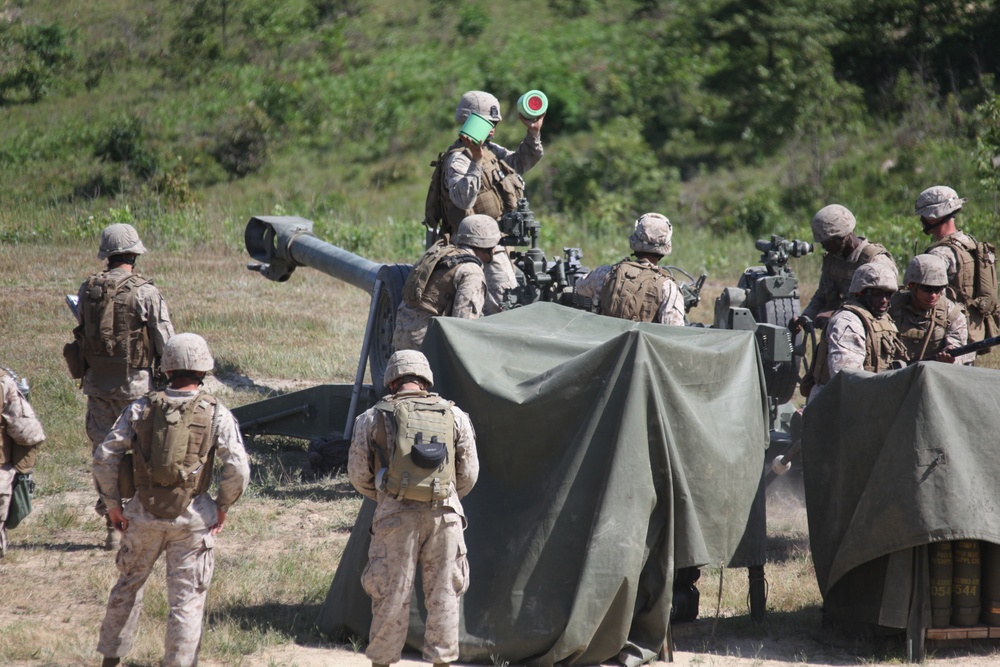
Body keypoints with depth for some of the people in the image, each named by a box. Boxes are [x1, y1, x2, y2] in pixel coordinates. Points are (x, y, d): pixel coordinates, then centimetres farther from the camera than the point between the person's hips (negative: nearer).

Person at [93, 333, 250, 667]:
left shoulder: (142, 408, -1)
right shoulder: (216, 414, -7)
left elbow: (105, 456, -3)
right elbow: (238, 468, -14)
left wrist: (113, 504, 6)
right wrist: (223, 507, 0)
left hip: (144, 514, 2)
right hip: (192, 520, -2)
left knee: (129, 584, 21)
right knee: (187, 598, 6)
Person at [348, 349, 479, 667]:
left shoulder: (374, 418, 3)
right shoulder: (454, 416, 8)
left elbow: (358, 474, 7)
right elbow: (469, 474, 11)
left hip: (397, 515, -1)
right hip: (445, 514, 1)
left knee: (391, 597, 5)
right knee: (443, 595, 9)